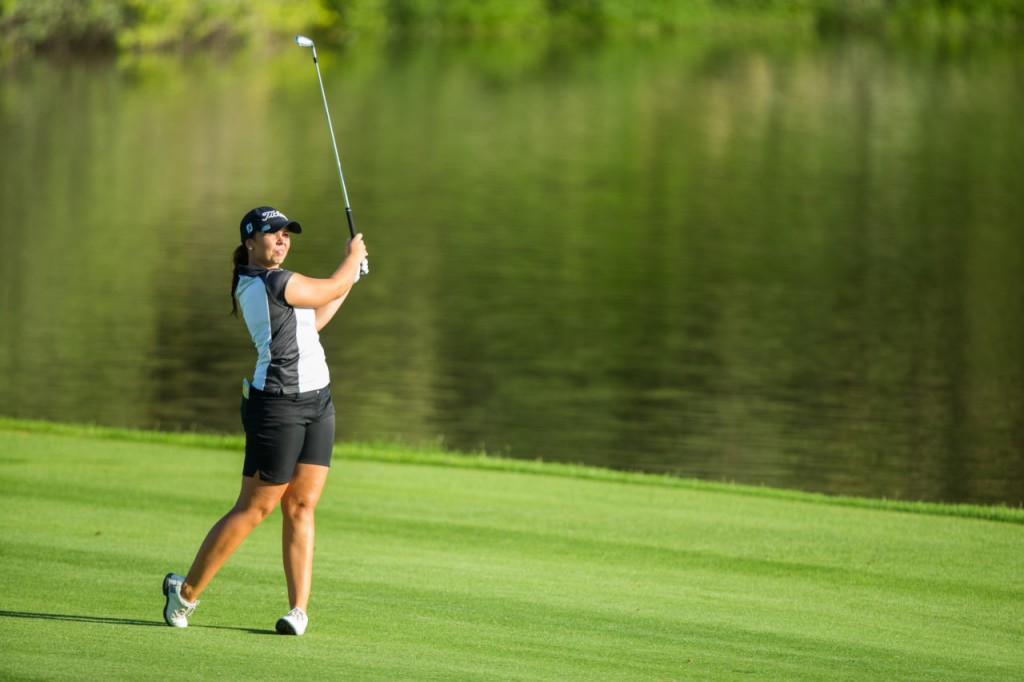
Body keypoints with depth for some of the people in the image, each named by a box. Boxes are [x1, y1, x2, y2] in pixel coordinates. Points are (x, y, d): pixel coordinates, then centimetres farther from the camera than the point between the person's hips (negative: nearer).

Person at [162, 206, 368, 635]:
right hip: (278, 407, -10)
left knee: (301, 507, 3)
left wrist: (351, 278, 26)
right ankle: (186, 591, 7)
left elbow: (311, 322, 25)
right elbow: (332, 289, -2)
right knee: (253, 509, -3)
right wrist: (353, 257, 18)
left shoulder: (252, 284, 14)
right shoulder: (276, 284, -15)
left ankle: (299, 608, 2)